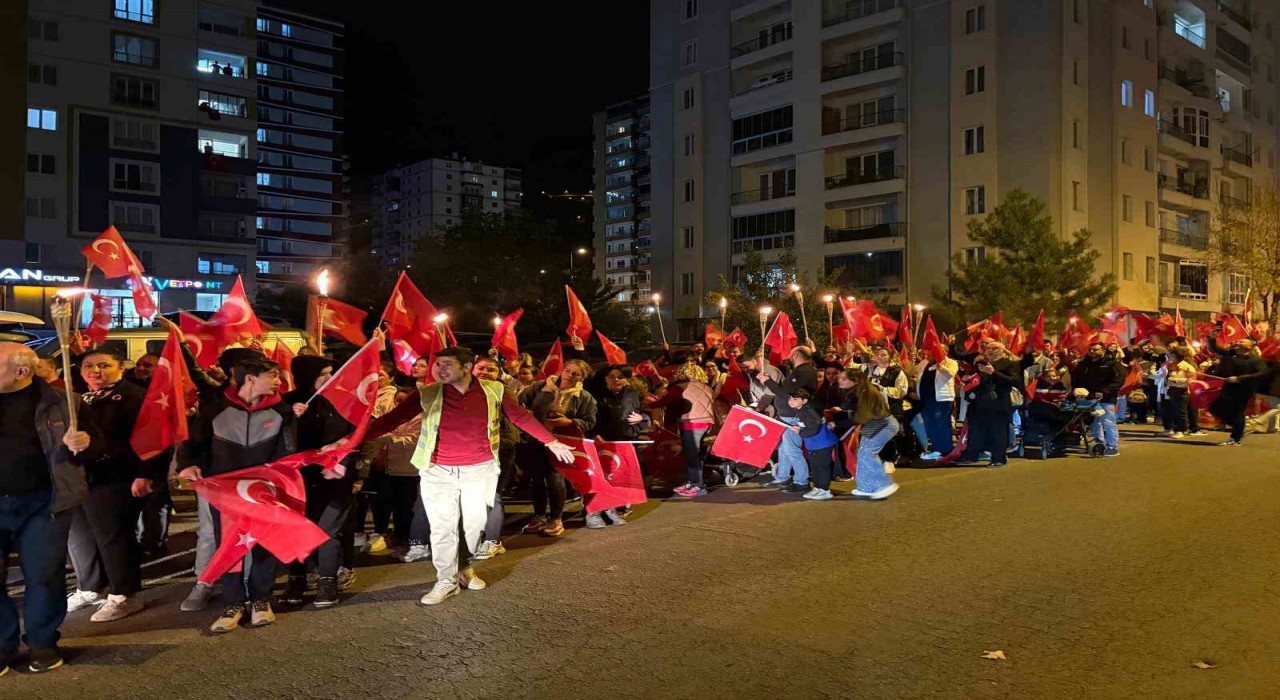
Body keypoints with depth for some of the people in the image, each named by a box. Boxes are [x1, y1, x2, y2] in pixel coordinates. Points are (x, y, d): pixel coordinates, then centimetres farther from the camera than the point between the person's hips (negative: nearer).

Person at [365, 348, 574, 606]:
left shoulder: (494, 391, -4)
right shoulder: (428, 394, -5)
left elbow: (522, 417, 4)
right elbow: (394, 417, -7)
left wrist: (551, 442, 4)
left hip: (480, 470, 1)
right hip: (438, 472, -1)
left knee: (475, 524, 13)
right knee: (442, 527, 2)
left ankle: (464, 568, 37)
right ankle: (446, 581, 16)